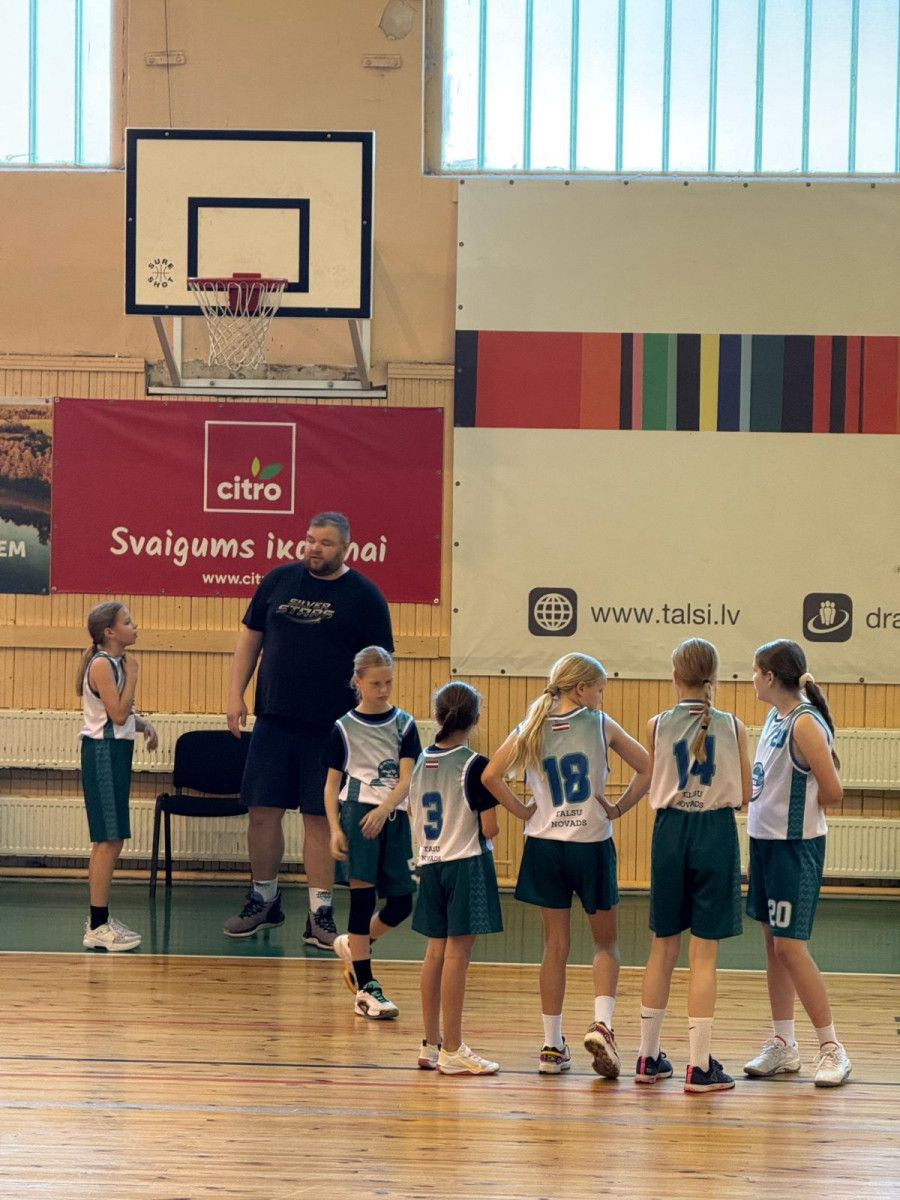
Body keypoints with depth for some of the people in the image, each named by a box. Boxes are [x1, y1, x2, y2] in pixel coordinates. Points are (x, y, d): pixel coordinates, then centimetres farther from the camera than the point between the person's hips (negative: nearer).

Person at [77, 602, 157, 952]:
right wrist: (132, 674, -14)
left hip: (116, 752, 10)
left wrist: (143, 724, 3)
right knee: (109, 840, -10)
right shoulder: (102, 664, -15)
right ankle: (98, 927, -9)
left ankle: (100, 918, 19)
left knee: (107, 840, 13)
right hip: (103, 752, -10)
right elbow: (118, 714, -20)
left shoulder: (116, 662, 14)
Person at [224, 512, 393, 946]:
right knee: (263, 812, 4)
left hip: (331, 727, -3)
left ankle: (320, 914, 7)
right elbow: (251, 636, 13)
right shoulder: (279, 580, 7)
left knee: (319, 819, 0)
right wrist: (236, 693, 5)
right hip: (274, 719, 3)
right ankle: (263, 901, 21)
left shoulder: (364, 596, -1)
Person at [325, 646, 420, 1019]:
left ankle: (352, 945, 31)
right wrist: (335, 828, -6)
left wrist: (383, 810, -20)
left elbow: (407, 779, -3)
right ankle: (365, 989, -3)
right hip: (357, 811, -3)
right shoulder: (344, 727, 4)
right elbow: (332, 783, 6)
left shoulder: (403, 724, 7)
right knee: (362, 897, -7)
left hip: (393, 817, 3)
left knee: (401, 902, 2)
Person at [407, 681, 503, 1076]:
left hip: (430, 862, 6)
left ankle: (430, 1044, 17)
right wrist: (490, 828, 7)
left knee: (436, 952, 12)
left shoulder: (421, 763, 6)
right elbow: (489, 828, -14)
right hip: (467, 864, -6)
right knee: (457, 955, -5)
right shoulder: (475, 765, -13)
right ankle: (452, 1050, -3)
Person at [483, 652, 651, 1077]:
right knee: (606, 942, 12)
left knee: (555, 945, 11)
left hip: (545, 844, 3)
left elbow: (491, 775, -8)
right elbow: (647, 767, -6)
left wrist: (523, 811, 1)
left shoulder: (531, 729, 1)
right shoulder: (599, 725, -5)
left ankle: (552, 1046, 11)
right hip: (592, 845, -2)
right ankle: (601, 1023, -10)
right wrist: (618, 807, 1)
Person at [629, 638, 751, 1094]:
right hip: (716, 834, -1)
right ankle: (699, 1066, 0)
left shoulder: (658, 726, -3)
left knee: (663, 947, 14)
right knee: (704, 953, 1)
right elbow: (744, 793, 1)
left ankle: (648, 1056, 20)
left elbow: (653, 791, 3)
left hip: (670, 830, 2)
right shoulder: (732, 727, -4)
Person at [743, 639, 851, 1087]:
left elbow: (832, 792, -19)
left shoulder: (805, 724, -17)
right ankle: (783, 1046, 20)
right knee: (773, 943, 12)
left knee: (790, 946, -9)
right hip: (766, 841, 9)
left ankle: (832, 1049, -1)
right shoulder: (775, 718, 10)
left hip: (796, 846, -9)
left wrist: (799, 809, -2)